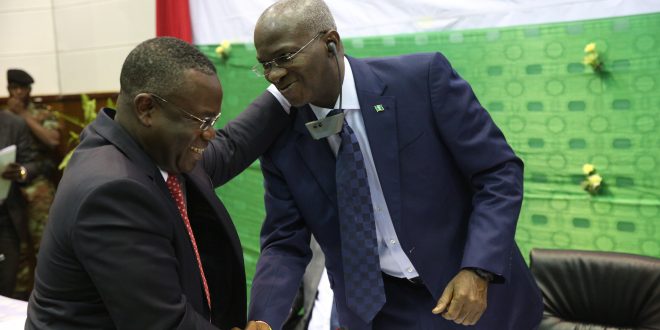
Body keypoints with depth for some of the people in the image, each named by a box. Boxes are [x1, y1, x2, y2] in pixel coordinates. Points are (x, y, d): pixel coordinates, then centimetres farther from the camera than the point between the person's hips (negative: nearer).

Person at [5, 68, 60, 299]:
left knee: (43, 240, -1)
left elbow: (53, 141, -14)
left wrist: (24, 115, -12)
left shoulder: (43, 115, 4)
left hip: (38, 187, -3)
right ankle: (21, 289, 21)